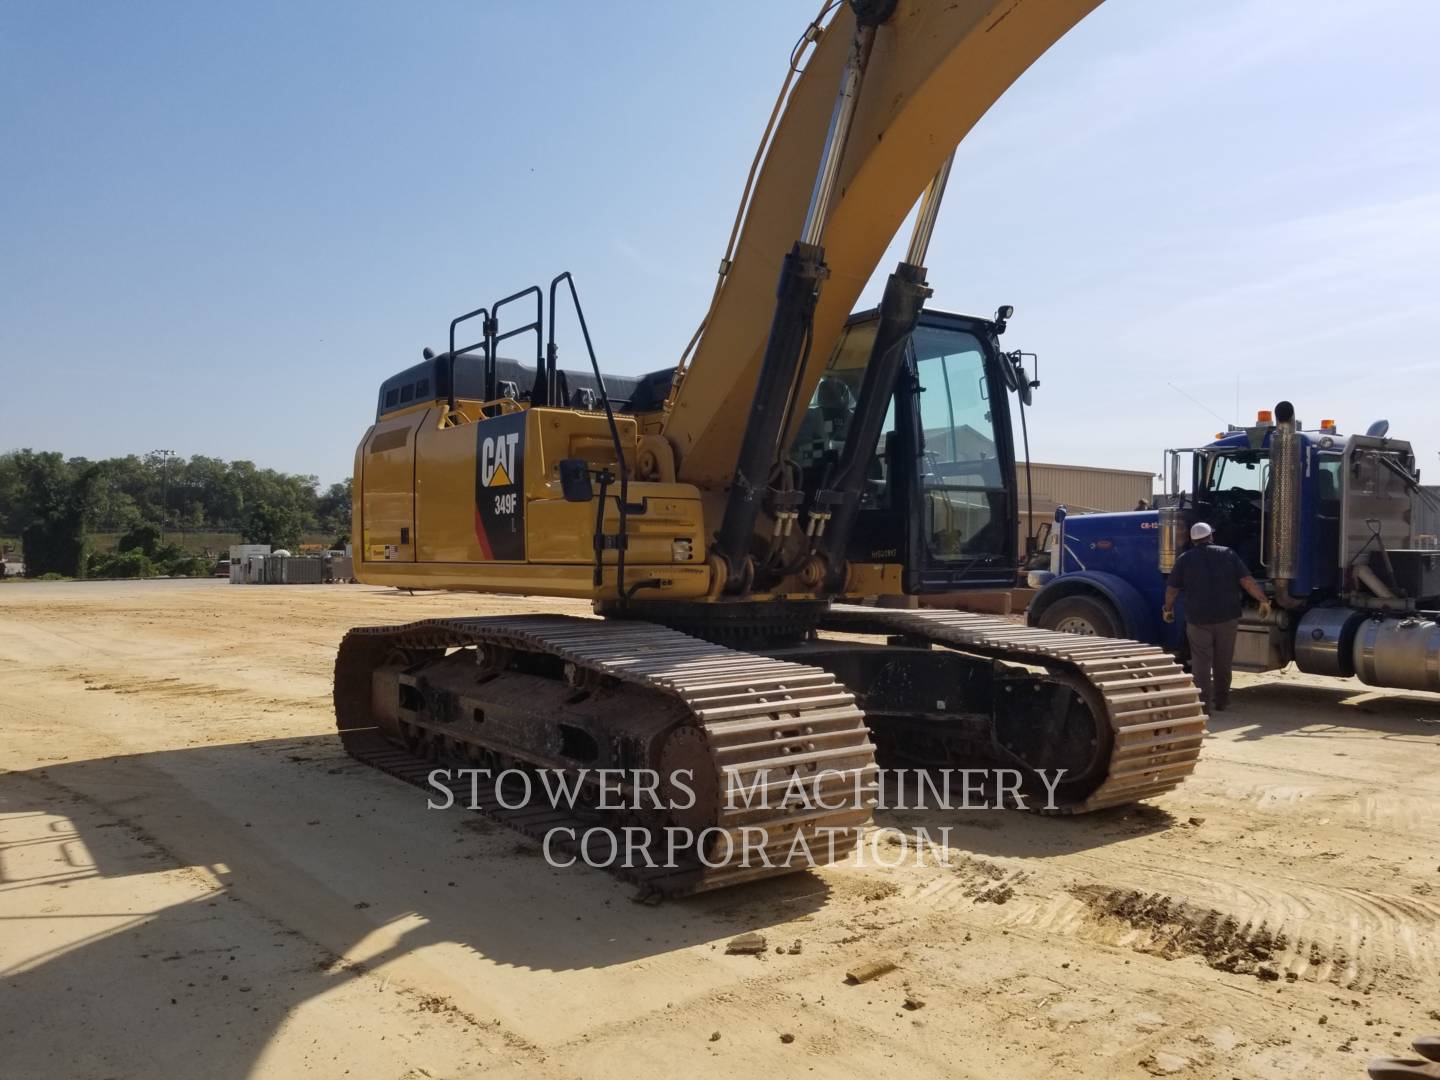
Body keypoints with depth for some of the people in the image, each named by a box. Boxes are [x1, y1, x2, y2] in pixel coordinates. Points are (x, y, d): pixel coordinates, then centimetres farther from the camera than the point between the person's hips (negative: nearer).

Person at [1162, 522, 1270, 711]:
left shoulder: (1185, 559, 1)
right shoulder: (1227, 554, 2)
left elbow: (1171, 589, 5)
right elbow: (1247, 581, -5)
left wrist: (1168, 609, 19)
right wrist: (1263, 600, 2)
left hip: (1198, 619, -1)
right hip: (1227, 617, 2)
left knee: (1201, 662, 3)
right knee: (1223, 662, 14)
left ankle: (1203, 703, -3)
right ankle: (1221, 701, 23)